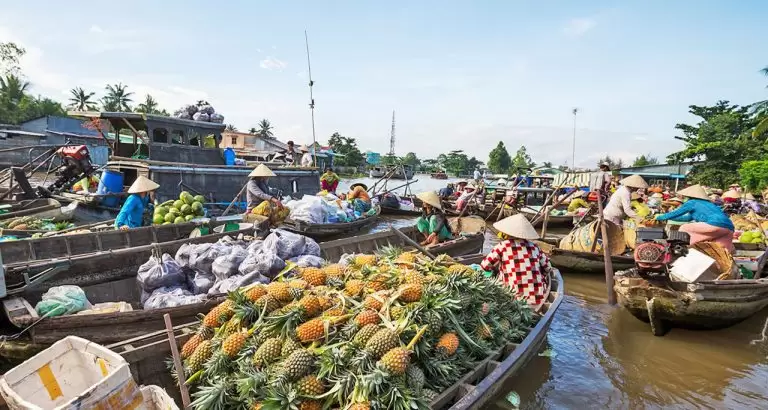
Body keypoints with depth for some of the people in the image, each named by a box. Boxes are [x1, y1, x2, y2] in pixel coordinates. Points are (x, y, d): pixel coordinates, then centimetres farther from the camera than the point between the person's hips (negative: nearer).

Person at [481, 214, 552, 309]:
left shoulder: (503, 246, -1)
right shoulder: (534, 246, 8)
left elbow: (484, 266, 3)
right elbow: (547, 268, 17)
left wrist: (498, 268, 22)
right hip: (538, 300, 4)